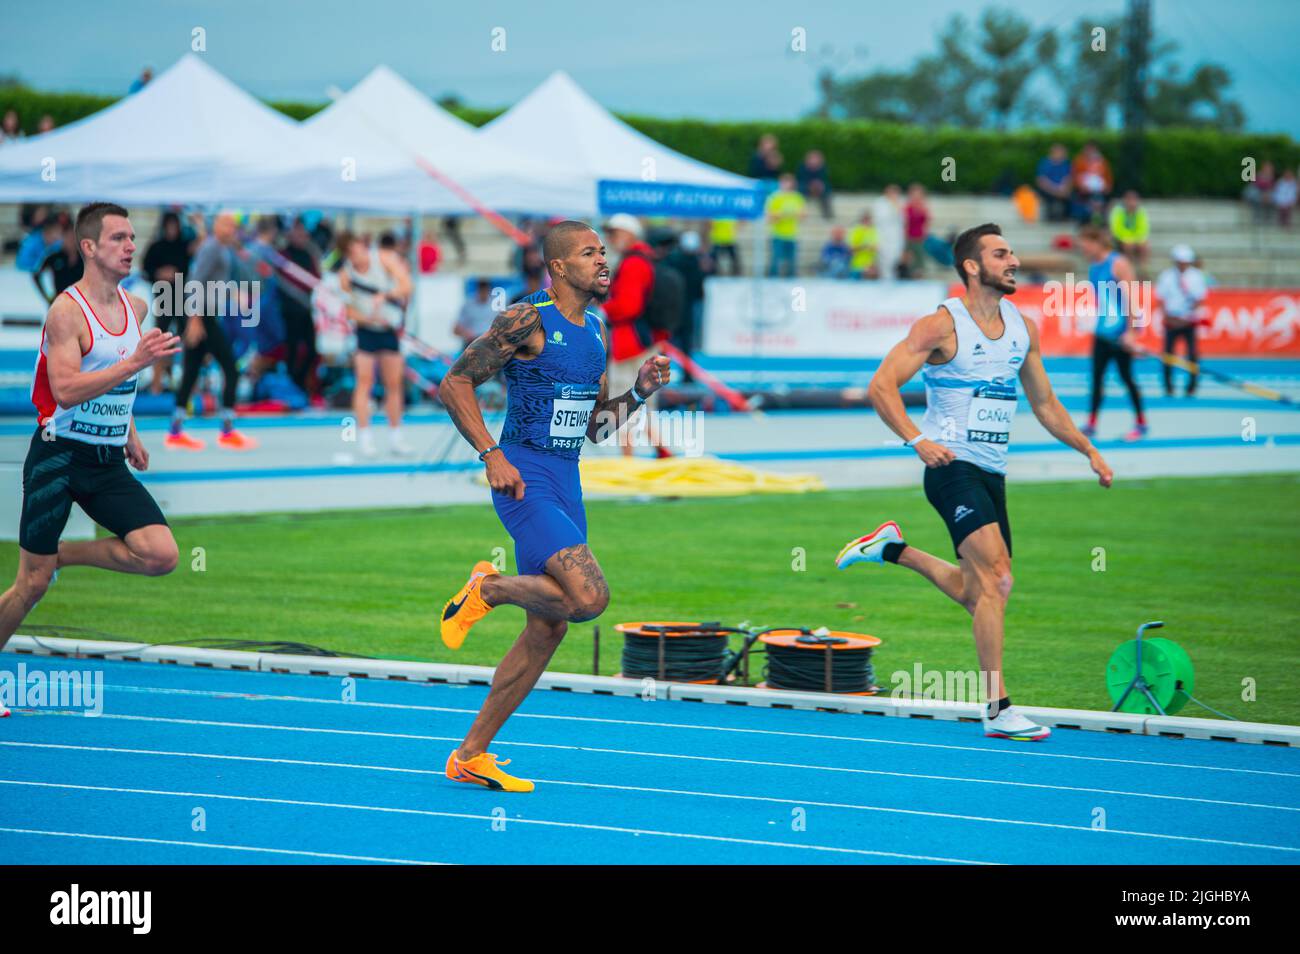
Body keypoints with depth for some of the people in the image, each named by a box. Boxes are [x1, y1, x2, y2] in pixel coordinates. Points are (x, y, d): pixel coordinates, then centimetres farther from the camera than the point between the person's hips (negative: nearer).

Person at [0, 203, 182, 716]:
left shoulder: (136, 308, 8)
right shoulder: (67, 310, -14)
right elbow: (66, 389, -26)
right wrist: (136, 361, -31)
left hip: (108, 462, 6)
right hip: (59, 456, -6)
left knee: (161, 555, -12)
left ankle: (61, 555, 9)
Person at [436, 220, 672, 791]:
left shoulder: (595, 332, 14)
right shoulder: (528, 321, -11)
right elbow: (455, 383, -11)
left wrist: (640, 392, 4)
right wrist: (492, 455, -18)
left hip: (567, 484, 9)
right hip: (526, 480, -9)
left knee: (547, 630, 8)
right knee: (589, 597, -25)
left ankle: (471, 755, 15)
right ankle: (488, 588, 2)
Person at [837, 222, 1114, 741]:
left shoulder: (1023, 327, 11)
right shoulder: (943, 325, -9)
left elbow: (1044, 402, 22)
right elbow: (881, 386, -14)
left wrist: (1088, 450, 14)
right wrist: (917, 440, -27)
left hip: (992, 473, 8)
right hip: (953, 466, -7)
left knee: (979, 593, 12)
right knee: (996, 580, -19)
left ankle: (894, 549, 33)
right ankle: (998, 709, -16)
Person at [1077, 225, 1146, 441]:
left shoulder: (1118, 264, -14)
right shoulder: (1093, 267, 8)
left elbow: (1129, 299, -16)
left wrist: (1129, 331, -19)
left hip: (1119, 332, -7)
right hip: (1102, 332, 7)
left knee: (1126, 376, 0)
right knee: (1097, 376, 3)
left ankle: (1141, 423, 11)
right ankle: (1091, 423, 5)